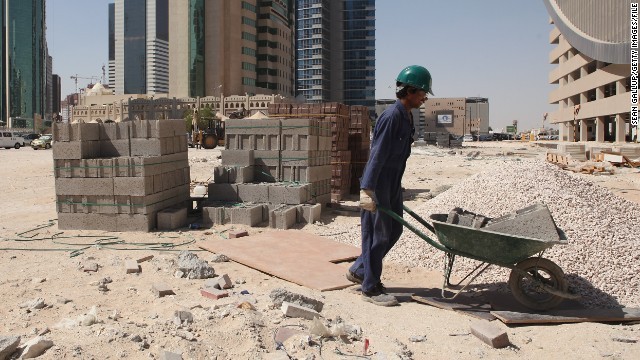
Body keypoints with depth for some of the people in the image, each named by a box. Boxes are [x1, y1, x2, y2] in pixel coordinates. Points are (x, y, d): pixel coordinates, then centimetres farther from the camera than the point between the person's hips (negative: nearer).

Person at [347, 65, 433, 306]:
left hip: (393, 186, 10)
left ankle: (359, 271, 28)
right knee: (377, 234, -1)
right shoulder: (391, 117, -19)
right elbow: (377, 155, -23)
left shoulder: (407, 117, 12)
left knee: (394, 230, 15)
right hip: (378, 186, -10)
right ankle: (370, 288, 12)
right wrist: (367, 189, -27)